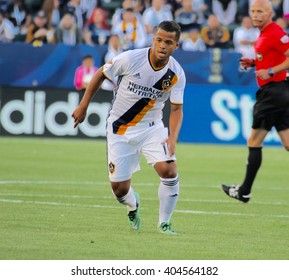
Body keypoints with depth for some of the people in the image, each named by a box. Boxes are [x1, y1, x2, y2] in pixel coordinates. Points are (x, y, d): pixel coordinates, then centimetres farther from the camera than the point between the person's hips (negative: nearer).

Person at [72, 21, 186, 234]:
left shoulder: (177, 74, -14)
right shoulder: (130, 59, -19)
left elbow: (176, 109, -10)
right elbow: (101, 74, -4)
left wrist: (173, 138, -28)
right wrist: (83, 106, -1)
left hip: (152, 128, 1)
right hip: (120, 129, -1)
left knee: (169, 170, -22)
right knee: (120, 188, -2)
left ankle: (164, 222, -1)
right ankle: (133, 207, 37)